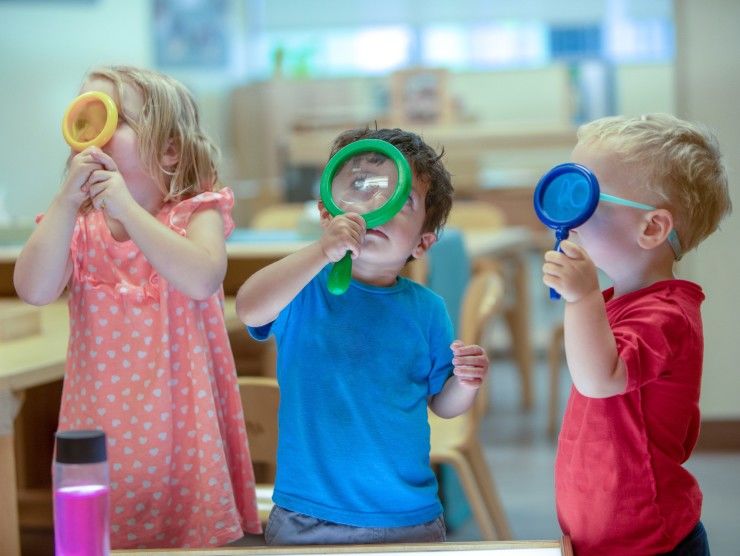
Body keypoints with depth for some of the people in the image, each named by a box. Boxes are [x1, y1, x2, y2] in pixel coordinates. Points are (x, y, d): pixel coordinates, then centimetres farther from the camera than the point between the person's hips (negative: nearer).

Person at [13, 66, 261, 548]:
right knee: (102, 542, 6)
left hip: (181, 429, -2)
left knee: (199, 535, 4)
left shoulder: (197, 212, -5)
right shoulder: (76, 226, 2)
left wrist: (125, 207, -24)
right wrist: (68, 201, -19)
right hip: (103, 433, 2)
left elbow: (202, 280, -25)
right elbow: (35, 291, -13)